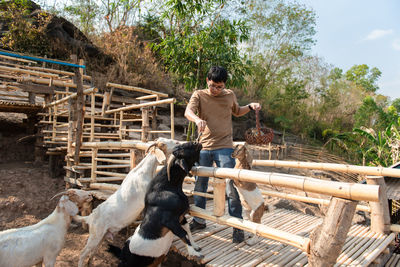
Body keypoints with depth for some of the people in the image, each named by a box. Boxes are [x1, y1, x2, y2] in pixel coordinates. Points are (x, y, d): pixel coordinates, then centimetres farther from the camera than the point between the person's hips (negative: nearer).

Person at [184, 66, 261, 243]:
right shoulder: (199, 95, 3)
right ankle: (199, 220, 32)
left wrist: (250, 107, 6)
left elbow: (237, 112, 26)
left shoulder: (230, 95, 8)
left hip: (224, 147, -1)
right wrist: (197, 119, -38)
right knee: (199, 186, 13)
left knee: (231, 188, -6)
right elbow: (188, 112, -15)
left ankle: (237, 227, 8)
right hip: (203, 147, 1)